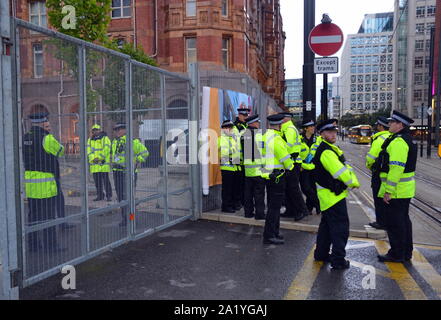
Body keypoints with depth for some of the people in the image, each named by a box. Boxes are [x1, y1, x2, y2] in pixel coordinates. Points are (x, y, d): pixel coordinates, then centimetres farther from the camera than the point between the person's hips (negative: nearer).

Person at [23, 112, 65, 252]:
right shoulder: (47, 138, -14)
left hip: (29, 180, 7)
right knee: (48, 214, 0)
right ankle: (50, 245, 4)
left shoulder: (25, 138, 8)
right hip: (45, 182, -7)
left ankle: (33, 244, 23)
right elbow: (60, 151, 0)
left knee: (33, 214, 15)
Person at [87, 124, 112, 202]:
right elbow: (89, 150, 6)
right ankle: (100, 195, 18)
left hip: (103, 163, -5)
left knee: (106, 180, -6)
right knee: (97, 181, 9)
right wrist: (93, 158, -10)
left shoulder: (105, 139, 1)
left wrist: (99, 158, -16)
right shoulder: (90, 140, 16)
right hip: (94, 164, 5)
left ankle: (109, 196, -1)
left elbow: (105, 150, -10)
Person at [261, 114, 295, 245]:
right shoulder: (276, 139, -18)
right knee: (274, 206, -5)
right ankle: (269, 236, 0)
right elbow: (285, 158, -13)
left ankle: (274, 232, 27)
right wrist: (290, 167, 4)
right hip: (277, 176, -10)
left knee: (274, 205, 18)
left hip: (268, 174, 10)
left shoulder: (265, 136, 11)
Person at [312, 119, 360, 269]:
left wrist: (352, 179, 0)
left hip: (329, 195, 11)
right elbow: (340, 172, -23)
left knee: (327, 225, 19)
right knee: (341, 228, -4)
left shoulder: (331, 149, 14)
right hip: (333, 195, -11)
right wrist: (354, 183, -7)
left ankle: (321, 254, 31)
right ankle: (338, 260, 4)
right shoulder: (326, 152, -20)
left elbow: (345, 167, 15)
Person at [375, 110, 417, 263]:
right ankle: (406, 252, 29)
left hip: (396, 191, -11)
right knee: (403, 220, 18)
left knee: (394, 223, 0)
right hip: (405, 190, 11)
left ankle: (397, 254, 10)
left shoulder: (398, 142, -20)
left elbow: (396, 168, -26)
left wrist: (388, 191, -24)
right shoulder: (406, 140, 15)